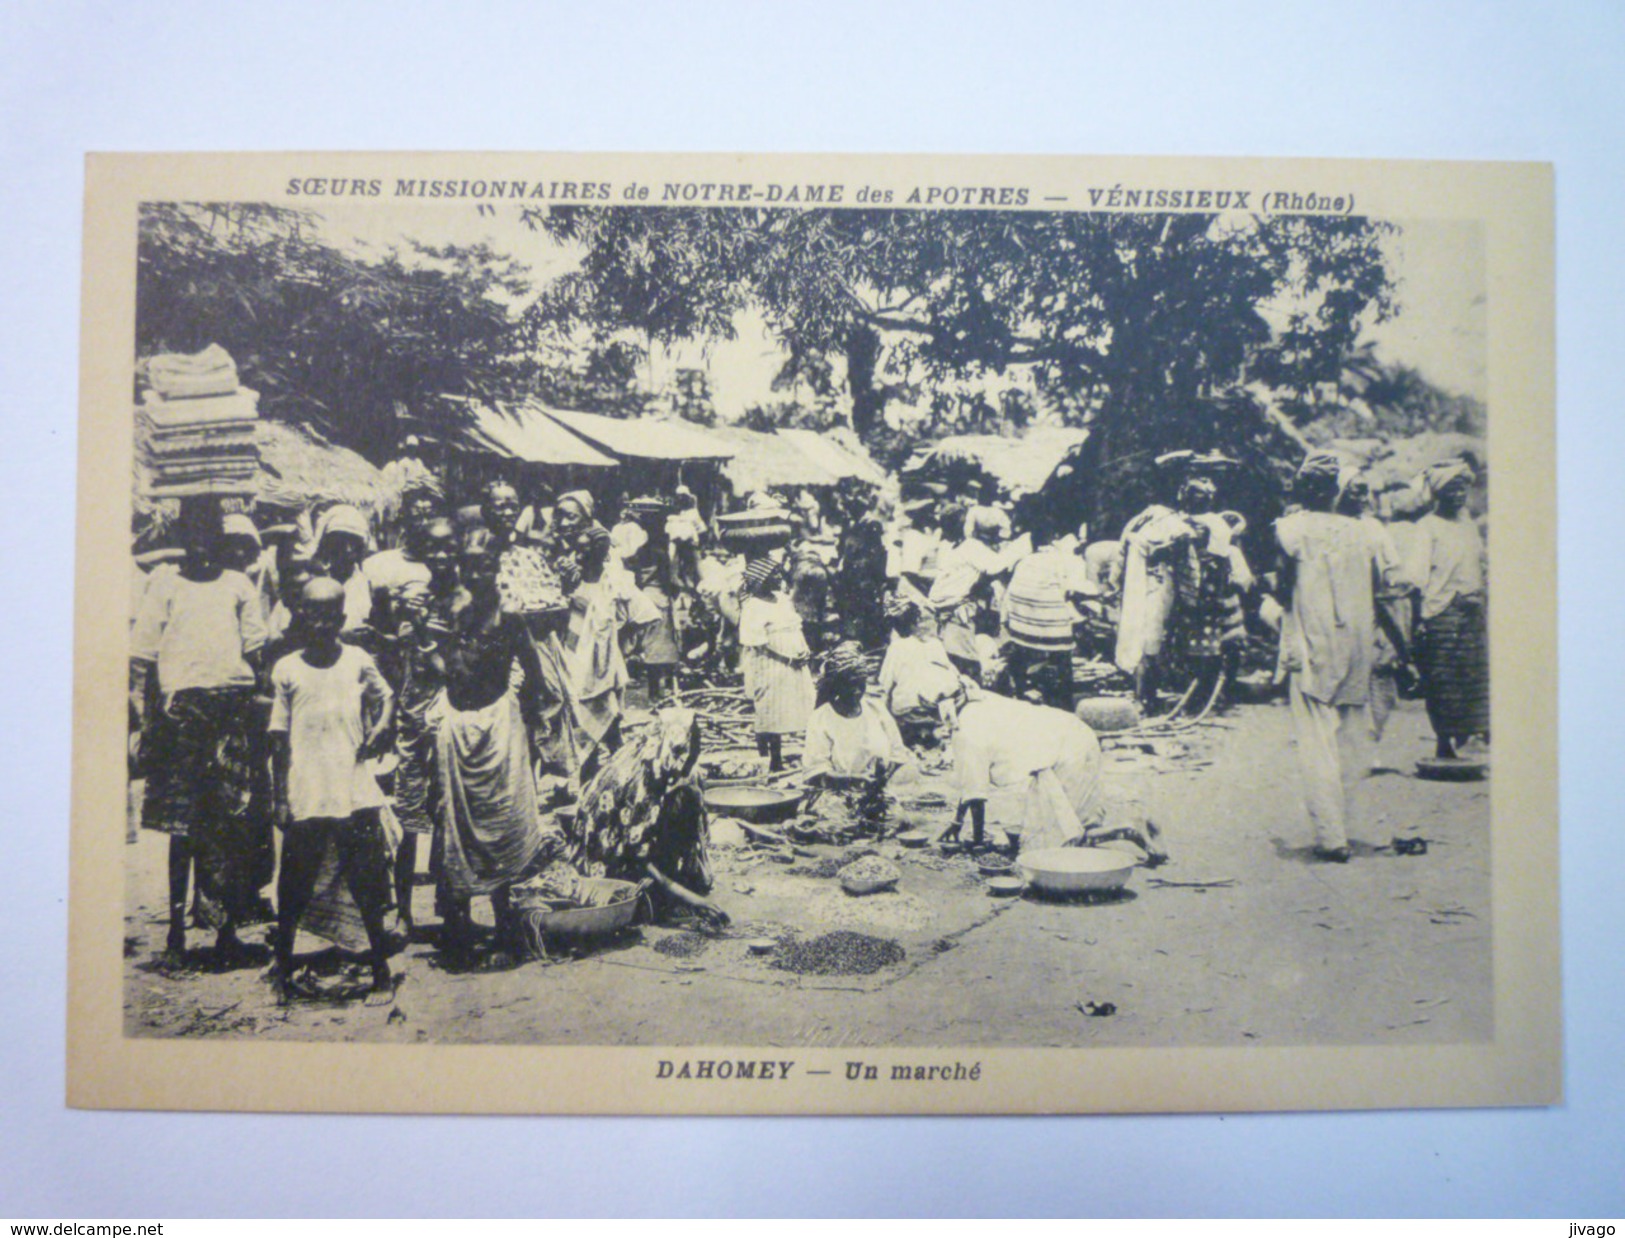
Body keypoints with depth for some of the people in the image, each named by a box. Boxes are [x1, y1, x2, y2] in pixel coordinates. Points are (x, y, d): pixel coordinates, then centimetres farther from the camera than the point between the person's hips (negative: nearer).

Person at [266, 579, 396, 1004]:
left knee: (368, 887, 5)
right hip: (304, 798, 0)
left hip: (354, 795, 0)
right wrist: (280, 798, 3)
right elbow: (279, 740, 5)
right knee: (294, 889, 7)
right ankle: (281, 968, 25)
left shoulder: (358, 661, 3)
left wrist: (381, 727, -2)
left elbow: (385, 695, 19)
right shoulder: (287, 670, 3)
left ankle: (381, 970, 17)